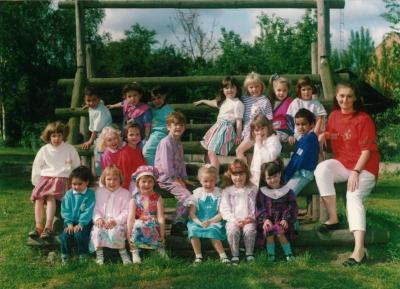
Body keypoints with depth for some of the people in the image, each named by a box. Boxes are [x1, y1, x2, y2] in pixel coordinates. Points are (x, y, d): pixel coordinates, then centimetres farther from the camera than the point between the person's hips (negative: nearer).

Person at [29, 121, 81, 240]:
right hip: (45, 177, 3)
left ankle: (48, 227, -36)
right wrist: (37, 184, 12)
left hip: (62, 178, -3)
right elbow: (36, 167, 18)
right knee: (38, 197, -26)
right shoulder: (44, 150, 13)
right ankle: (38, 227, -27)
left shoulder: (70, 149, 8)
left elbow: (77, 167, 13)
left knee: (51, 196, -32)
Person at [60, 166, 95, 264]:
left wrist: (80, 224, -19)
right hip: (71, 222, 3)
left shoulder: (90, 194, -6)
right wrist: (69, 223, -11)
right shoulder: (69, 194, 5)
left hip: (84, 222, -3)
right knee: (65, 235, -21)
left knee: (79, 234, -28)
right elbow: (65, 210, 1)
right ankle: (65, 255, 1)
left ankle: (83, 254, -7)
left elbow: (88, 211, -12)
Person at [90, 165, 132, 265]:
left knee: (114, 232, -34)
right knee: (96, 231, -28)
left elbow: (126, 212, -5)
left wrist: (115, 221, -18)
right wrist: (98, 218, -12)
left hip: (119, 223, -3)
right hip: (102, 222, 3)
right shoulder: (99, 192, 13)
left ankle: (123, 252, -13)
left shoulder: (125, 193, 3)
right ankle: (99, 254, -13)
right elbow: (96, 208, 9)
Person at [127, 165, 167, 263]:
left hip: (153, 227, 0)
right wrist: (129, 235, -14)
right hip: (138, 228, 1)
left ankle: (161, 250, -16)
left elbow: (161, 218, -3)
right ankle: (135, 252, -19)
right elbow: (130, 217, -4)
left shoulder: (157, 198, 6)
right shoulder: (135, 199, 6)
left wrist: (162, 235, -12)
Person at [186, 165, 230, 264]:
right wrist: (199, 223, -15)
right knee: (192, 229, -28)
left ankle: (222, 255, -22)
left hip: (214, 222, -2)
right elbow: (192, 213, 2)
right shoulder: (197, 193, 6)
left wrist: (210, 221, -17)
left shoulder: (219, 193, 3)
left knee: (212, 230, -32)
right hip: (198, 222, 2)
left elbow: (222, 213, -2)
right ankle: (198, 256, -16)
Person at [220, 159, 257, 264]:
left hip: (248, 220, 0)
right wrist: (234, 220, -12)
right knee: (232, 230, -31)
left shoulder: (252, 189, 10)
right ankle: (235, 255, -14)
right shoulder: (227, 190, 8)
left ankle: (249, 253, -10)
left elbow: (256, 206, 6)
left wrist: (251, 218, -11)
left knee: (249, 230, -31)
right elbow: (224, 209, 1)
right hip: (233, 220, 0)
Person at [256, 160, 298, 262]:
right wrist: (265, 219, -16)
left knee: (280, 233, -29)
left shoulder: (287, 191, 6)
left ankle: (288, 253, -8)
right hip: (268, 222, 1)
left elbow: (292, 207, 2)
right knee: (269, 232, -29)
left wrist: (286, 219, -13)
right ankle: (270, 254, -9)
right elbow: (260, 208, 1)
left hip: (282, 220, -1)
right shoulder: (262, 192, 7)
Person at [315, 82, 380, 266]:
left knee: (354, 197, -29)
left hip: (364, 167, -5)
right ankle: (333, 218, -20)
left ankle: (359, 250, -38)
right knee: (322, 168, -26)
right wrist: (324, 135, 0)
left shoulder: (364, 119, -11)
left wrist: (356, 172, -23)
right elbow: (328, 133, 25)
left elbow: (367, 149, -13)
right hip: (342, 164, 5)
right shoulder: (334, 116, 6)